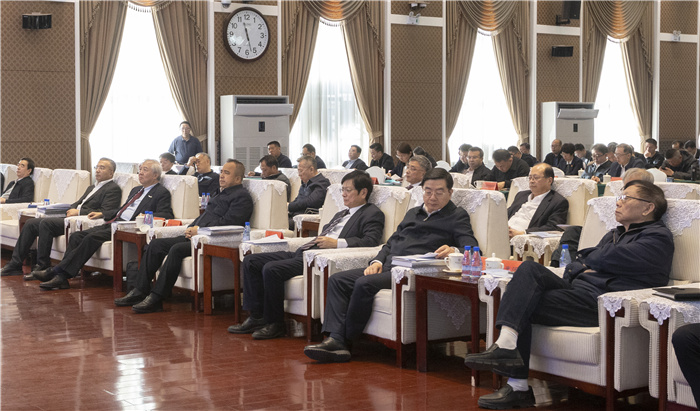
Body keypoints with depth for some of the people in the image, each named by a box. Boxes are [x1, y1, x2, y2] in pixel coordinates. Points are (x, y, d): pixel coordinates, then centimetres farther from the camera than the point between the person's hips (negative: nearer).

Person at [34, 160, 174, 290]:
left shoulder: (162, 193, 3)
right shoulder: (136, 190, 30)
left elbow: (166, 215, -10)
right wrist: (102, 214, 22)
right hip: (113, 222, 9)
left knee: (92, 237, -27)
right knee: (77, 236, -10)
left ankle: (57, 272, -27)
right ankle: (61, 278, -20)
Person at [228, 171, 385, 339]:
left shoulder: (373, 214, 1)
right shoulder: (341, 214, 30)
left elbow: (371, 241, -16)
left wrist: (337, 243, -24)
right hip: (303, 252, 10)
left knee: (271, 269, -27)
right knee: (251, 261, 1)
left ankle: (275, 324, -14)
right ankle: (256, 317, 0)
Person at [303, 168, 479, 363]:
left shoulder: (457, 216, 7)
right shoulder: (413, 213, 29)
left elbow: (472, 248, -6)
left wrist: (453, 250, -29)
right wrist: (377, 261, 7)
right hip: (387, 266, 8)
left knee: (365, 284, -29)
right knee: (337, 280, -10)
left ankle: (344, 340, -17)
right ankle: (335, 340, -22)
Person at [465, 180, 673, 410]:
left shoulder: (658, 237, 1)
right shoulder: (615, 234, 30)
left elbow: (611, 259, -12)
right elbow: (576, 266, 23)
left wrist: (587, 258, 9)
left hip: (602, 302, -8)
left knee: (524, 307, -17)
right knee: (529, 268, -15)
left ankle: (518, 388, -15)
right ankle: (506, 344, -25)